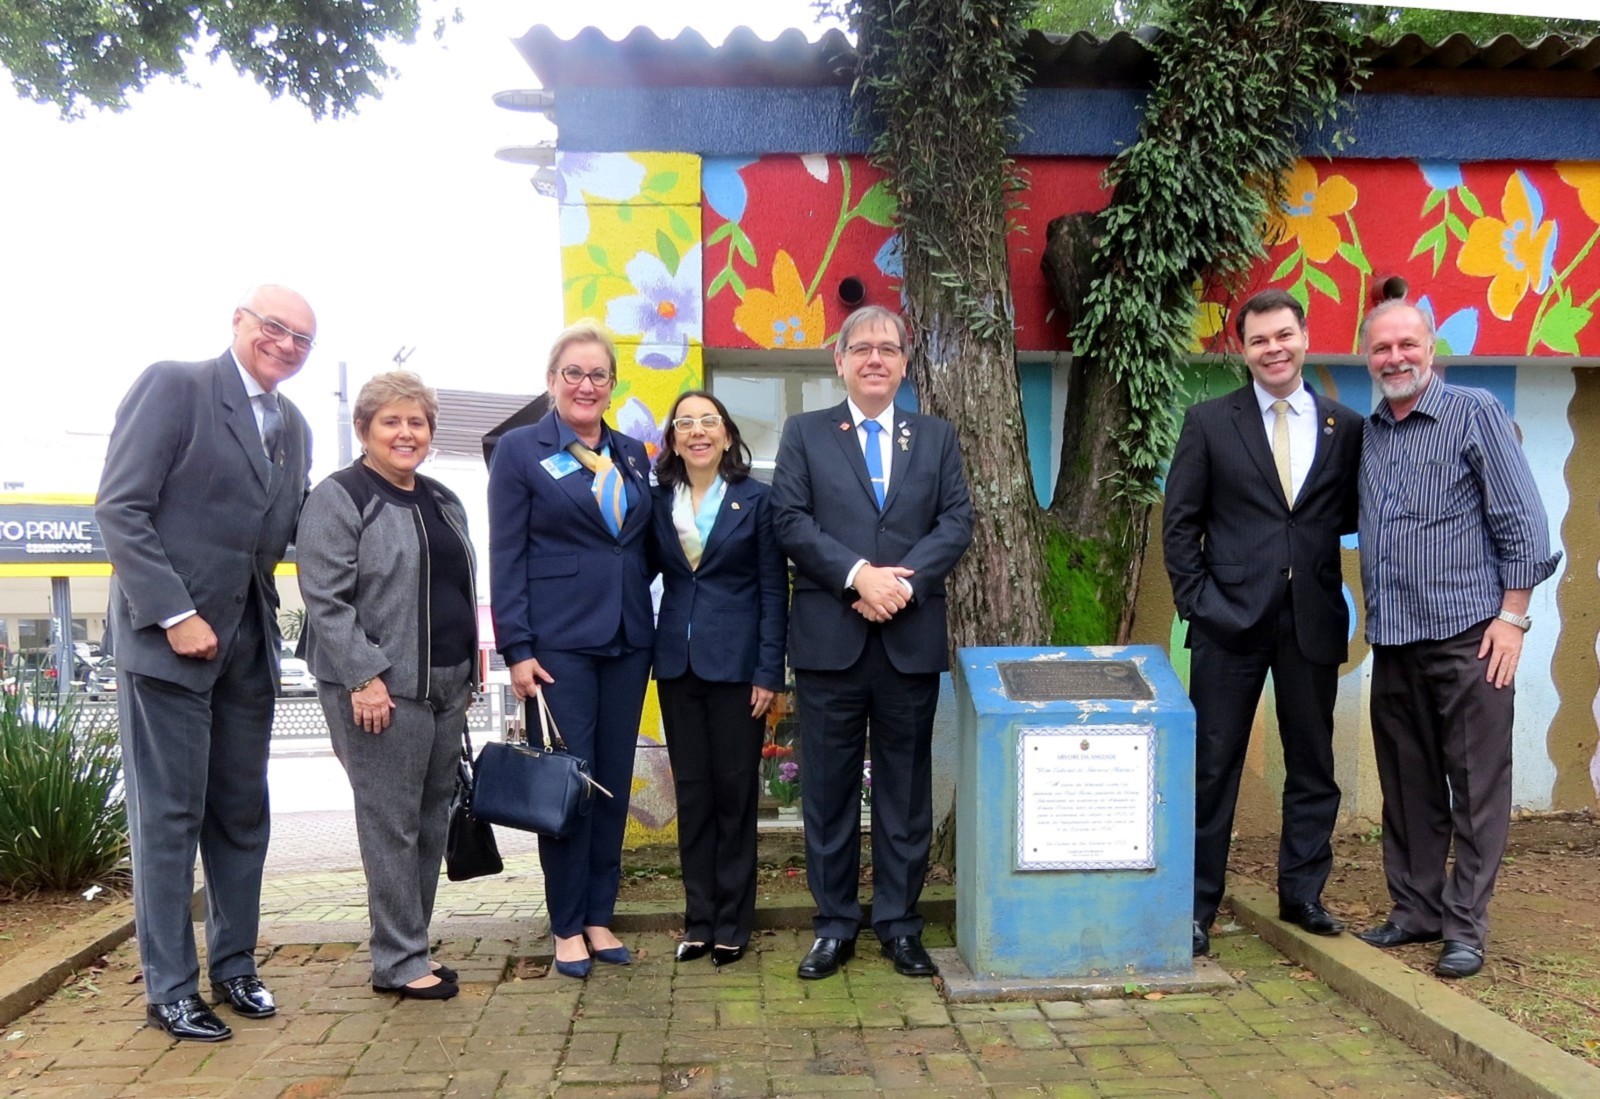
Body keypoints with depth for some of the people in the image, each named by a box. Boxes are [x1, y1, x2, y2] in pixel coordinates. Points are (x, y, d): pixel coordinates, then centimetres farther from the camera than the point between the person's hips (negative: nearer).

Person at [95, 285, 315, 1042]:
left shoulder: (293, 427, 14)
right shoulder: (173, 386, -7)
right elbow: (119, 507, -13)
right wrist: (175, 615, -18)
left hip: (248, 640, 7)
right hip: (167, 634, -6)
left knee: (243, 812, 11)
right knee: (168, 815, 1)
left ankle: (234, 968, 25)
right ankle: (169, 991, 12)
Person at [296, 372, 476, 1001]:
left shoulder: (444, 502, 18)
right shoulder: (339, 498, -6)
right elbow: (325, 600, -13)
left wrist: (468, 672, 19)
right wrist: (364, 677, -19)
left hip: (445, 688, 8)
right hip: (381, 690, -7)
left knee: (433, 822, 11)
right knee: (393, 826, -2)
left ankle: (412, 946, 23)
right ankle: (399, 962, 9)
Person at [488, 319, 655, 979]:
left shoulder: (632, 455, 13)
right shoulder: (519, 450, -1)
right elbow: (506, 558, -5)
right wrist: (517, 649, -11)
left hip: (627, 640, 5)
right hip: (558, 641, -5)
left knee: (615, 781, 9)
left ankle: (600, 917, 23)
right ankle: (567, 927, 15)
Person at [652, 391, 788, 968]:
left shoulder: (756, 499, -3)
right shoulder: (658, 500, 6)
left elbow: (773, 589, -4)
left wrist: (769, 672, -10)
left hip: (736, 662, -3)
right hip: (677, 664, 3)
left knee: (735, 791, 4)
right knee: (691, 792, 10)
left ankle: (732, 924, 17)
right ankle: (699, 919, 21)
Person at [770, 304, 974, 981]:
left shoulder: (937, 437, 13)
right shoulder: (805, 434, 8)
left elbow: (957, 522, 3)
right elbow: (789, 519, -3)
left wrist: (904, 581, -13)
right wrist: (858, 574, -15)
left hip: (912, 639, 2)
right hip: (829, 639, -1)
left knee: (906, 788, 8)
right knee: (829, 789, 6)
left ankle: (899, 923, 21)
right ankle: (834, 925, 18)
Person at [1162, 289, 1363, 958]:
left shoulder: (1346, 427, 7)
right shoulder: (1209, 423, 3)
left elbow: (1353, 517, 11)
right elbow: (1179, 523, 1)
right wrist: (1195, 601, -6)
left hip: (1313, 620, 2)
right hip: (1230, 619, -2)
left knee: (1313, 764, 12)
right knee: (1212, 766, 3)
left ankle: (1302, 894, 28)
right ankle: (1196, 907, 14)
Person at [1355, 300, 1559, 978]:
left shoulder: (1474, 412, -3)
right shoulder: (1368, 433, 13)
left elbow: (1522, 518, -6)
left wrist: (1513, 616, -11)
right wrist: (1372, 622, 11)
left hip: (1467, 635, -5)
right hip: (1392, 642, 6)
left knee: (1477, 788, 1)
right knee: (1407, 788, 12)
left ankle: (1465, 928, 10)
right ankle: (1415, 910, 23)